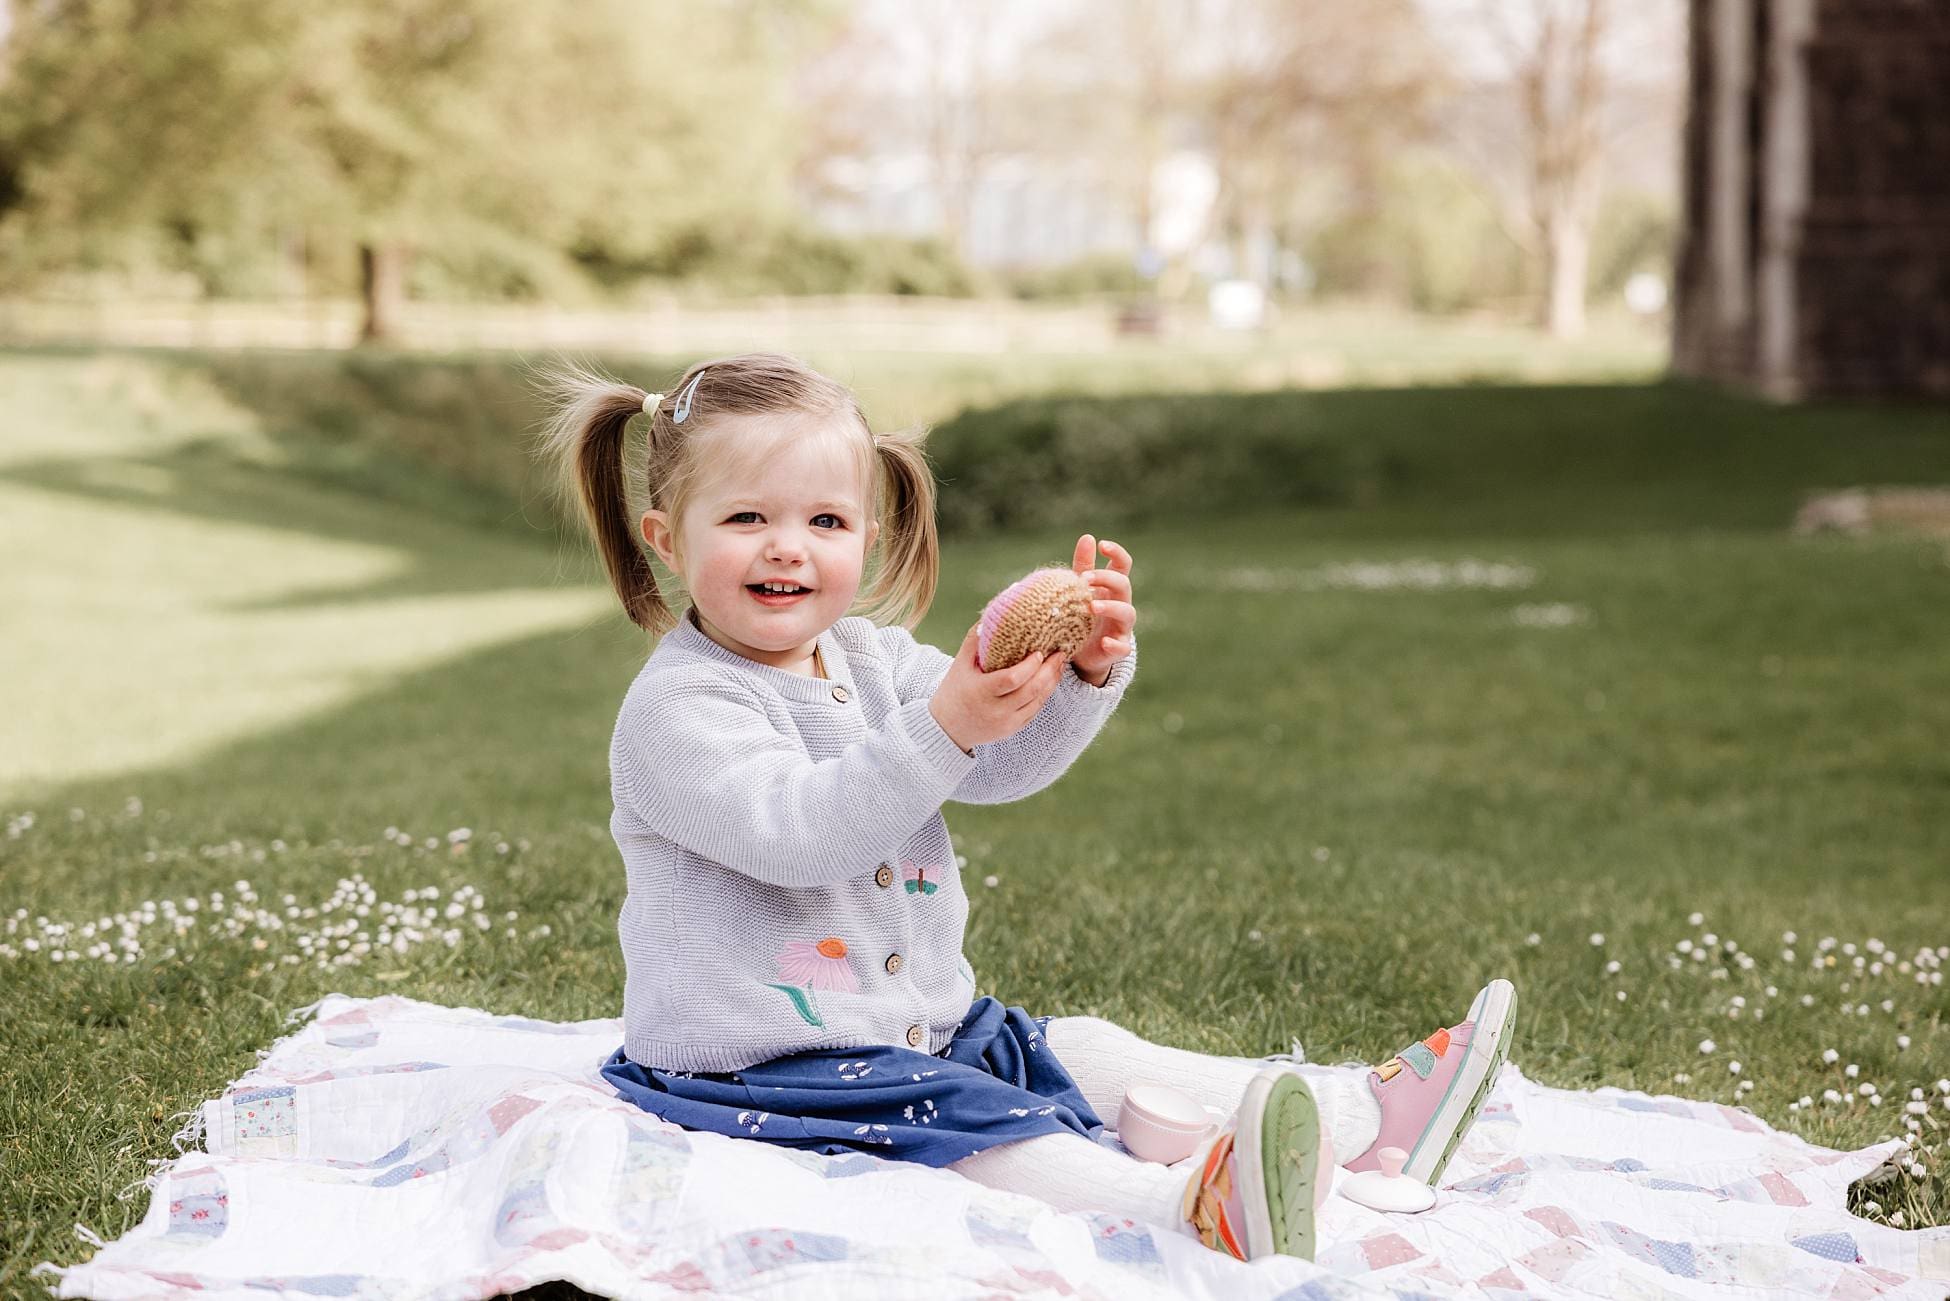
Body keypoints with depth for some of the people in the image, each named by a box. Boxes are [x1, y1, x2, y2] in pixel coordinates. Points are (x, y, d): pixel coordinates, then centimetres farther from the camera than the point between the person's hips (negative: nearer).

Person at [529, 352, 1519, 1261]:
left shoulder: (873, 660, 10)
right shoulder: (677, 706, -15)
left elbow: (1006, 764, 3)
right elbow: (790, 830, -30)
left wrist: (1086, 672, -17)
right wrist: (942, 726, -40)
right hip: (763, 1064, -9)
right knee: (976, 1133, -30)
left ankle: (1360, 1115, 6)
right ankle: (1188, 1202, -52)